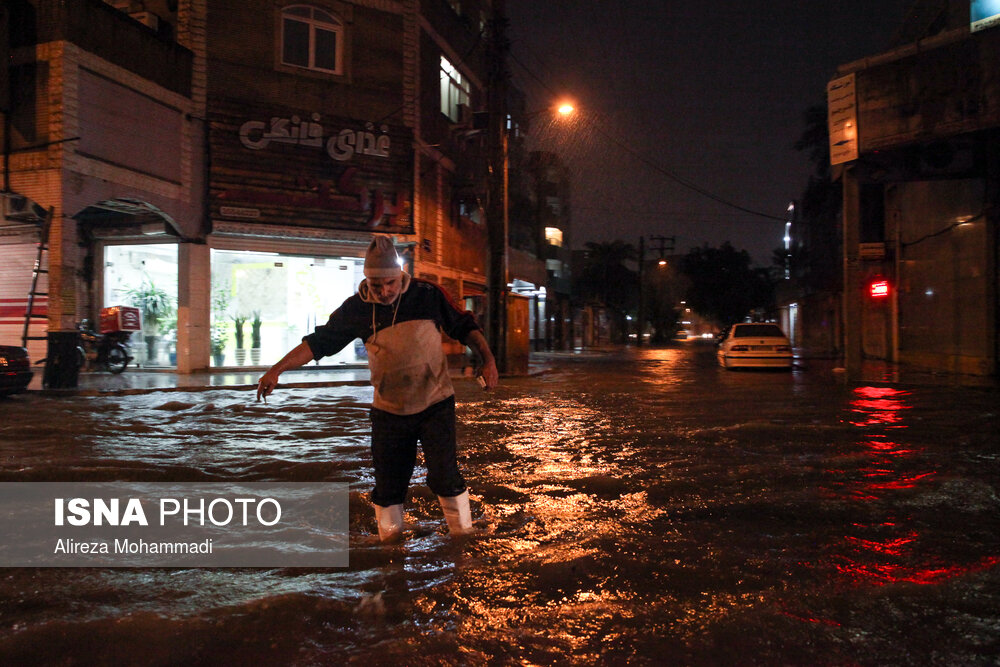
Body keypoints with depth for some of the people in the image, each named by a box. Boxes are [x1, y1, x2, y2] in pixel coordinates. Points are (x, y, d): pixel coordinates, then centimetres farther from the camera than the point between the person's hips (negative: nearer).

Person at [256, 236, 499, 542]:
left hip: (435, 404, -2)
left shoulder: (428, 295, -8)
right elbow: (319, 342, -2)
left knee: (444, 476, -7)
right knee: (388, 484, 8)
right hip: (389, 411, 2)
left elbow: (465, 326, 1)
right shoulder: (356, 309, -5)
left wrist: (488, 360, -10)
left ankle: (463, 533, 11)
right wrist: (276, 370, -9)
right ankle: (389, 542, 25)